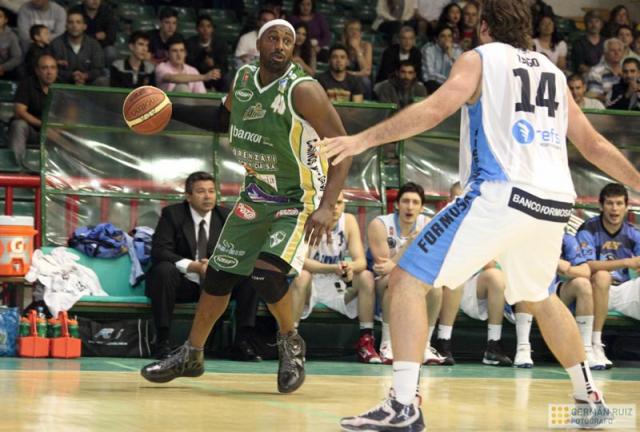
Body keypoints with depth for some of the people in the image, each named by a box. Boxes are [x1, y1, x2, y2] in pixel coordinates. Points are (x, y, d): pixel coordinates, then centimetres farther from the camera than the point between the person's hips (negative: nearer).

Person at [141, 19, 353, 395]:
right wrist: (171, 110, 7)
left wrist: (327, 208, -33)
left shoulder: (303, 91, -24)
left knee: (266, 272, -26)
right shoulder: (243, 79, -3)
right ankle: (191, 355, 28)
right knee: (219, 274, 10)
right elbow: (223, 120, 18)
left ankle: (291, 343, 2)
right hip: (258, 194, 7)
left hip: (300, 199, -7)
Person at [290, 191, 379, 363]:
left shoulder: (349, 221, -6)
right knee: (302, 277, -35)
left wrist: (351, 267, -38)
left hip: (338, 285, 3)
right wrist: (333, 268, -42)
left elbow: (361, 261, -13)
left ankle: (366, 341, -17)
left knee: (367, 276, -21)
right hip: (311, 286, -3)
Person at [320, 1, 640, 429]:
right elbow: (593, 144, 28)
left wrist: (364, 139, -11)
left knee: (408, 280, -3)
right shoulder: (553, 72, 24)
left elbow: (435, 109, -8)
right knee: (539, 297, 32)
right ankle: (590, 397, 35)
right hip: (556, 201, 6)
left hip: (502, 194, -6)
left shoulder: (480, 59, 8)